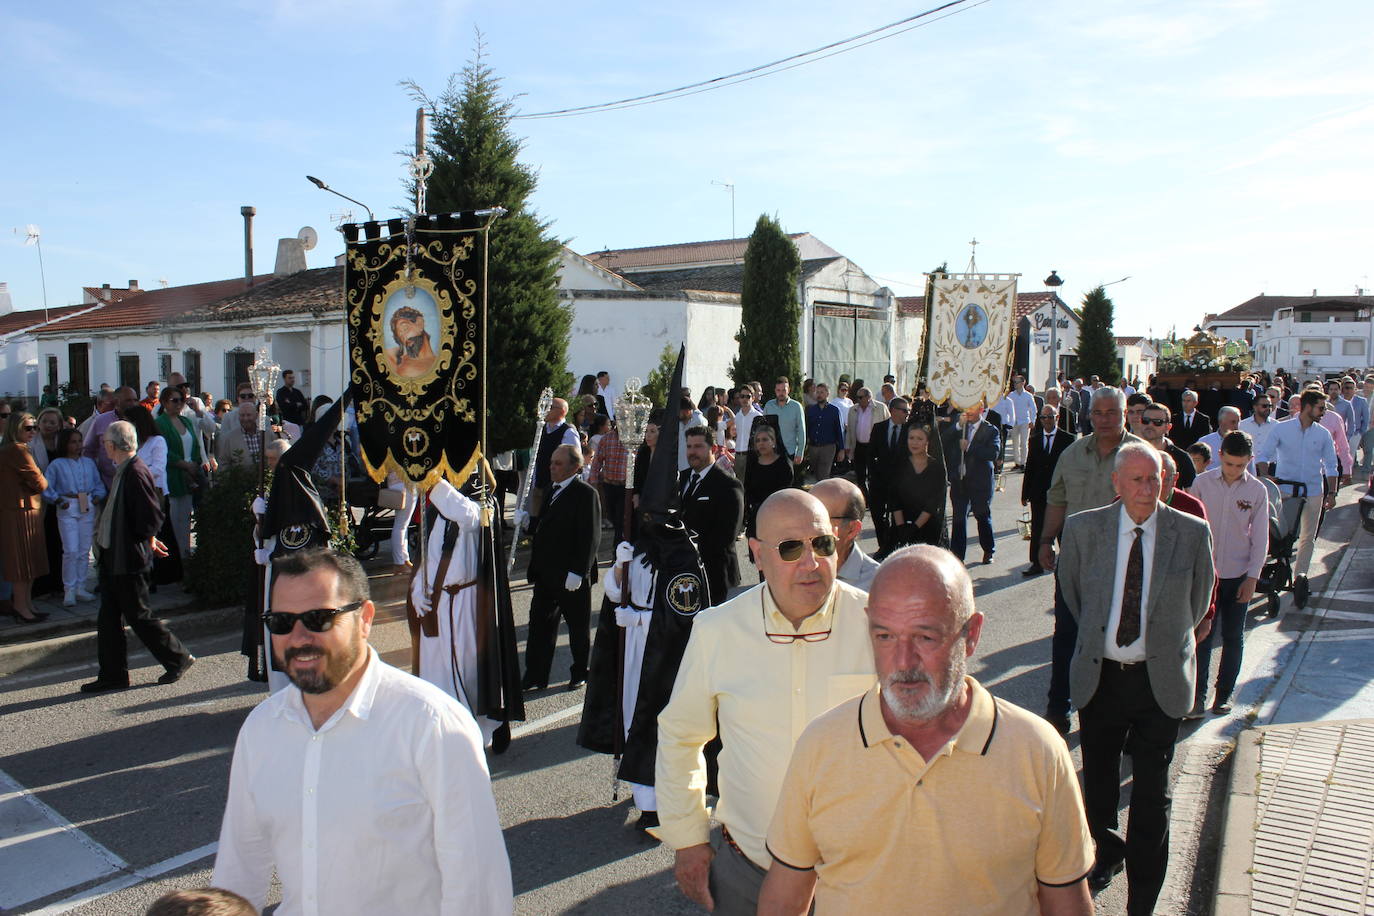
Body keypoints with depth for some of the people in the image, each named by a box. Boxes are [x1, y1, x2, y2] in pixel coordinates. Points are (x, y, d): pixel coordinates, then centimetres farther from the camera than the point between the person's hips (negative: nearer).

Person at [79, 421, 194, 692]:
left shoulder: (136, 473, -20)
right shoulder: (122, 471, 11)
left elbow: (152, 517, -22)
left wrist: (146, 541, -10)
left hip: (129, 559, -10)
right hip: (113, 557, 10)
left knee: (138, 615, 1)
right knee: (108, 619, 12)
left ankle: (178, 658, 15)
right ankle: (113, 675, 20)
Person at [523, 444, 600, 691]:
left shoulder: (585, 493, -14)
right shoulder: (551, 490, 11)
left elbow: (590, 537, -18)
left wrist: (577, 572, -21)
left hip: (572, 576, -7)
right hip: (546, 573, 7)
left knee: (578, 627, 10)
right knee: (540, 624, 9)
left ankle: (580, 674, 26)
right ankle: (535, 677, 17)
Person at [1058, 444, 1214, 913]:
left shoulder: (1192, 533, -8)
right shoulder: (1082, 529, -7)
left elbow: (1197, 602, 8)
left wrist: (1167, 643, 11)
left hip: (1160, 680, -1)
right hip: (1100, 675, 2)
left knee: (1151, 795, 4)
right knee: (1098, 781, 18)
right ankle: (1108, 853, 46)